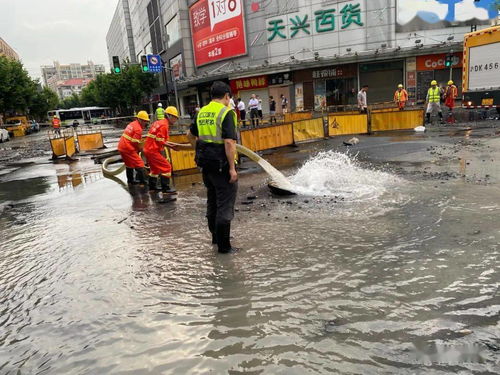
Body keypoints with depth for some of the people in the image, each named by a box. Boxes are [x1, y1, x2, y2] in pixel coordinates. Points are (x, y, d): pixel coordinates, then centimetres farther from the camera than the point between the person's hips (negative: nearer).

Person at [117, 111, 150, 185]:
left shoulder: (132, 124, 14)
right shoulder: (138, 129, -15)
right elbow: (135, 142, -18)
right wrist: (140, 149, -1)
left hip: (121, 147, 10)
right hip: (128, 149, -10)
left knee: (129, 164, 24)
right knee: (139, 164, -6)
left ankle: (130, 180, 35)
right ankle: (142, 182, -7)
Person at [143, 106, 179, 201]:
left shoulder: (159, 122, 16)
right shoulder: (164, 125, -14)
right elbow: (160, 141, -20)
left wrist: (168, 143, 9)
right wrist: (171, 146, -16)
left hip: (148, 149, 10)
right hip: (153, 151, -10)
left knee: (155, 168, 24)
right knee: (166, 167, -7)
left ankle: (152, 187, 36)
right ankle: (166, 189, -9)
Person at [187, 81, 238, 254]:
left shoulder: (202, 112, 9)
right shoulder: (226, 113, -14)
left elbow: (190, 135, 20)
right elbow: (229, 142, -22)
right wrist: (232, 168, -19)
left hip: (205, 163, 8)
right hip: (221, 165, -8)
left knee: (212, 202, 20)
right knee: (225, 205, 1)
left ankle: (216, 237, 35)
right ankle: (223, 245, 8)